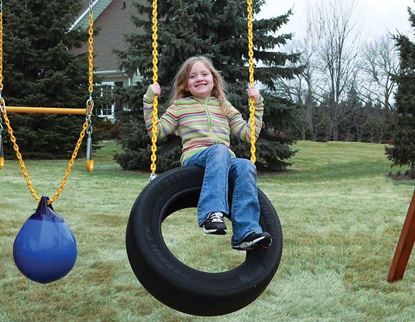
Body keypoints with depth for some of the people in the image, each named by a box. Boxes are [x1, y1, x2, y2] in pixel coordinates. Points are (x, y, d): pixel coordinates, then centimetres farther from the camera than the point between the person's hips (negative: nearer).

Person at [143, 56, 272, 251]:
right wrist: (149, 101, 8)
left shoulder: (225, 108, 29)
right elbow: (157, 131, 14)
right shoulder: (180, 106, 22)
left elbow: (249, 133, 27)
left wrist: (257, 104, 23)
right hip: (194, 157, -3)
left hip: (226, 160, 3)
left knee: (246, 167, -33)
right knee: (219, 150, -38)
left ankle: (246, 232, -42)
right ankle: (211, 212, -52)